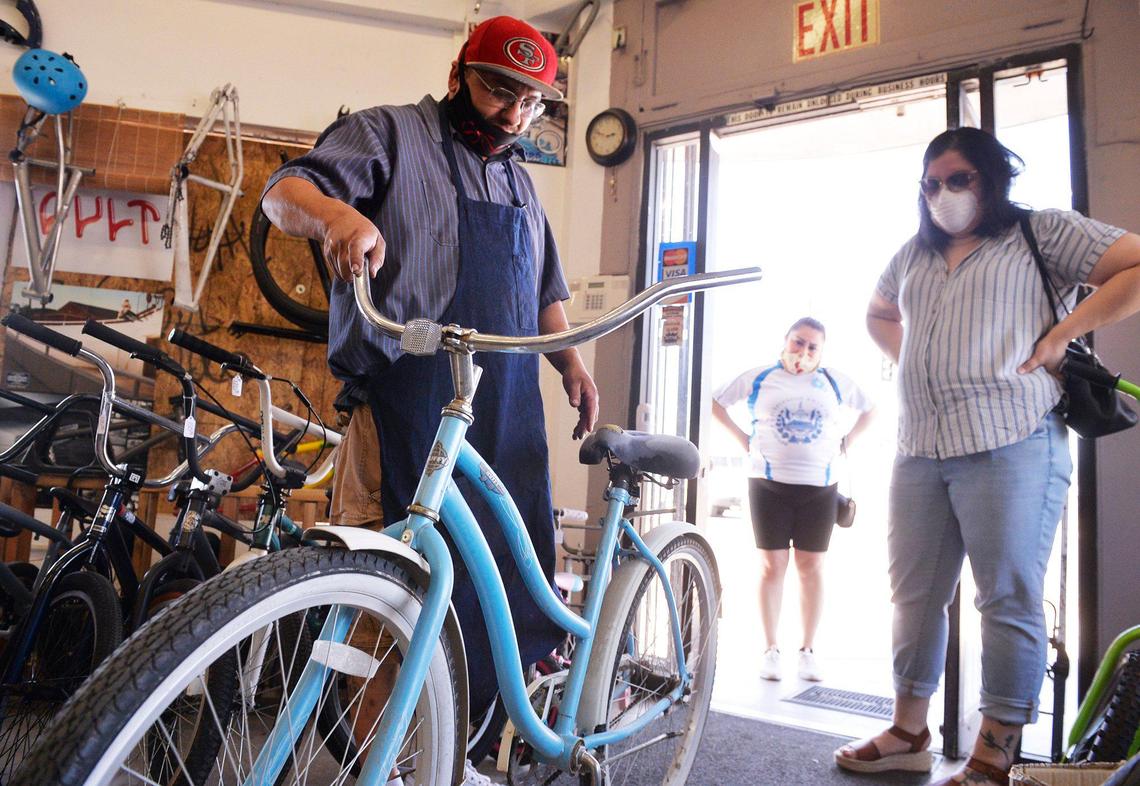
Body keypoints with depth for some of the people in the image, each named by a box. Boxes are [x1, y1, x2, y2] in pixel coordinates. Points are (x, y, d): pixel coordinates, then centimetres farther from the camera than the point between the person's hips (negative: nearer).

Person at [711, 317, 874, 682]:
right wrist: (743, 438, 4)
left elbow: (869, 409, 23)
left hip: (820, 486, 2)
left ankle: (808, 650, 14)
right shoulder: (759, 378, 5)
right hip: (770, 484, -1)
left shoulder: (835, 382, 9)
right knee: (772, 565, 1)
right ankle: (771, 650, 9)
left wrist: (846, 440, 9)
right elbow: (716, 403, 13)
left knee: (811, 566, 5)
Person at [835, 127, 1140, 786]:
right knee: (915, 594, 10)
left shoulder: (1043, 232, 5)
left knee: (1009, 600, -2)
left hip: (1010, 444, -6)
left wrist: (1062, 334, -9)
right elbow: (878, 314, 37)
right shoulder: (914, 255, 21)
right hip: (920, 452, 6)